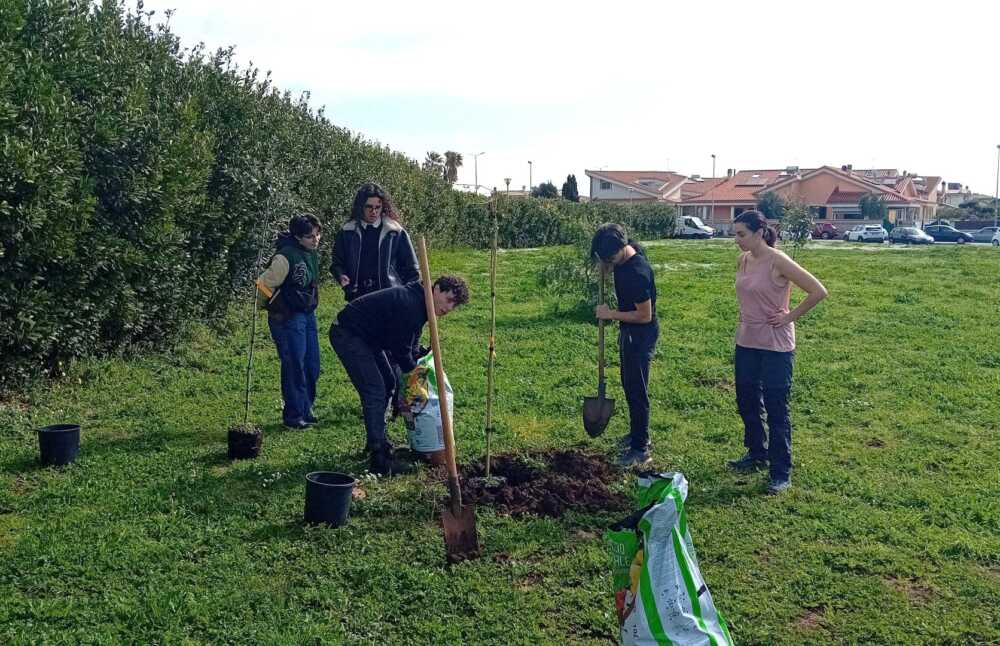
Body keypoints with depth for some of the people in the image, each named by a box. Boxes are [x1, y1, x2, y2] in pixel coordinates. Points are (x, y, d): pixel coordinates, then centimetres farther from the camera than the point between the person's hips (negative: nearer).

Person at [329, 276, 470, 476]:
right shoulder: (409, 305, -26)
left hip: (366, 337, 11)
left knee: (387, 383, 17)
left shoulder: (418, 304, 6)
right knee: (375, 391, -15)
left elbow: (411, 346, 14)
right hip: (346, 335, -11)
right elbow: (400, 349, -19)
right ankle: (380, 461, -15)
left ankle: (377, 440, 31)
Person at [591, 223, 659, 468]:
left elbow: (645, 315, -25)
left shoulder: (637, 273, -31)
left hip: (642, 335, -10)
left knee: (636, 390, -4)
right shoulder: (629, 248, -4)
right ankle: (637, 433, 36)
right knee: (628, 384, 20)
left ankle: (641, 449, 5)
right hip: (628, 332, 10)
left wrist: (610, 314, -17)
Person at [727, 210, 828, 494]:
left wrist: (790, 317, -14)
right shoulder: (743, 261, 4)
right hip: (746, 343, 8)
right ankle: (757, 454, 37)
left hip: (776, 346, -7)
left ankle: (781, 473, 9)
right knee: (747, 403, 17)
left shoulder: (778, 262, -17)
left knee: (776, 410, -1)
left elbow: (818, 291, -18)